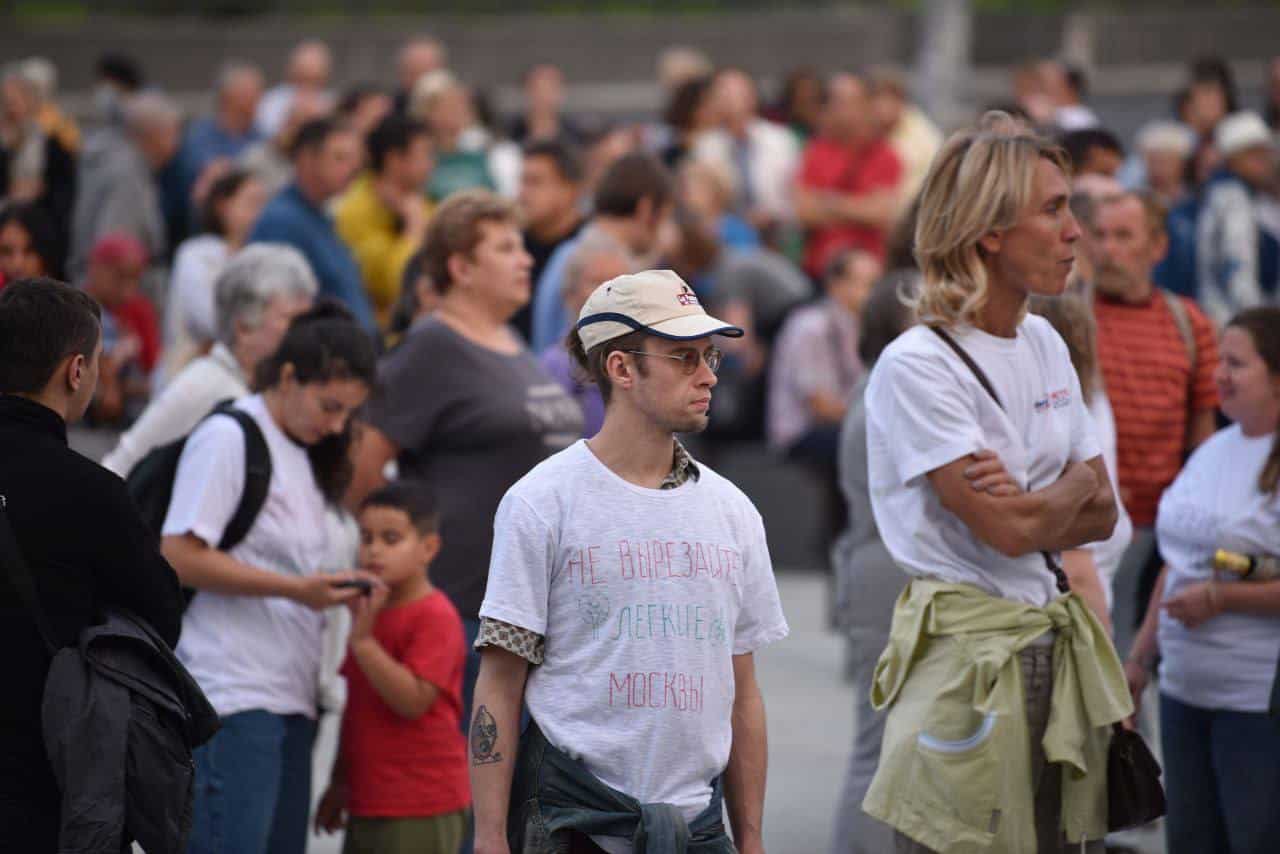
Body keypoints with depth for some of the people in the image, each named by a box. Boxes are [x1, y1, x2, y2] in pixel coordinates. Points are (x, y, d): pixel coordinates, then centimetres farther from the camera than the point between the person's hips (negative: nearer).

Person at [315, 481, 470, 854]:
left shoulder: (435, 617, -13)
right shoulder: (370, 611, 14)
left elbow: (413, 701, -24)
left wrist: (362, 640, -28)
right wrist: (340, 782, 23)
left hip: (420, 811, -9)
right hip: (368, 805, 9)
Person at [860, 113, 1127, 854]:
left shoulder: (1044, 343, 11)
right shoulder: (916, 366, -13)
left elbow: (1103, 514, 11)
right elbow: (1008, 531, -18)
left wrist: (1032, 506, -10)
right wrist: (1075, 485, 3)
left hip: (1057, 646, 7)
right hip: (966, 648, -7)